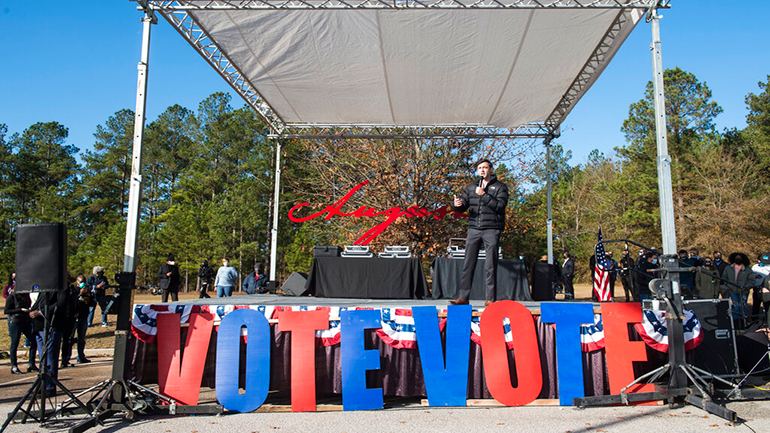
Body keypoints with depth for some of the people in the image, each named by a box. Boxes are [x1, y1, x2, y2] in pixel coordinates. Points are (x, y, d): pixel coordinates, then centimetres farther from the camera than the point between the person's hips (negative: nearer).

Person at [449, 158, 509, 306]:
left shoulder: (500, 187, 5)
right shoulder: (471, 187, 16)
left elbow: (500, 206, -9)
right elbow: (462, 207, 10)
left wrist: (484, 195, -15)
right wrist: (457, 204, -13)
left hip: (492, 229, -3)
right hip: (474, 228, 3)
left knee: (490, 266, -2)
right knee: (468, 264, 0)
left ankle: (490, 298, 5)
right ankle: (463, 297, 5)